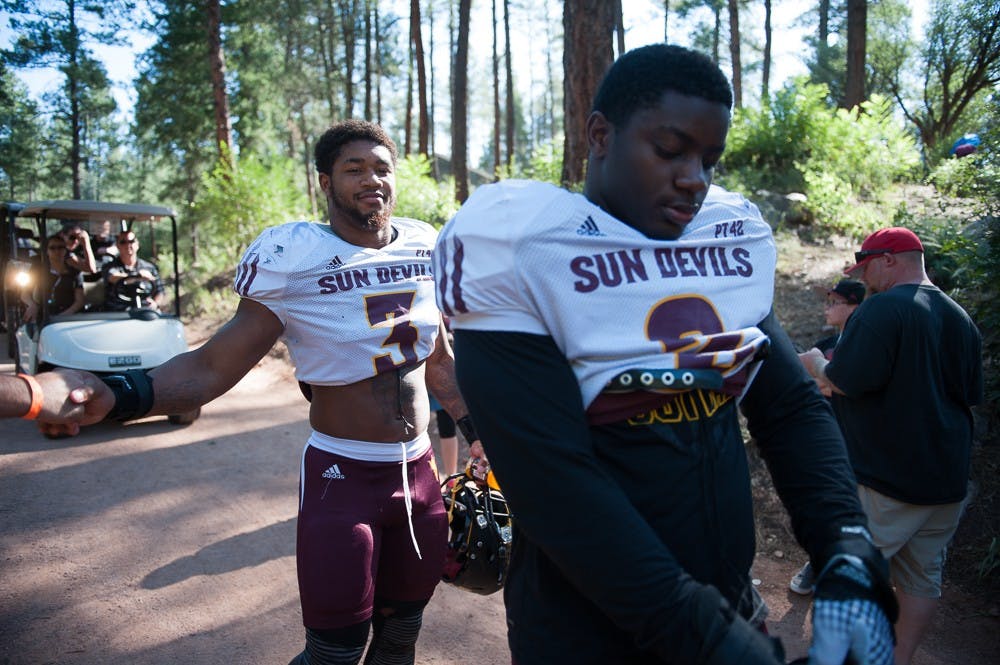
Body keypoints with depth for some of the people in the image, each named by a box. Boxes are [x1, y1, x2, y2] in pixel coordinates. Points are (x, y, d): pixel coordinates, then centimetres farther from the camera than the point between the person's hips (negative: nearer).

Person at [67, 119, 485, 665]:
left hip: (419, 470, 5)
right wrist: (120, 394, -31)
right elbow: (211, 368, -15)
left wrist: (474, 429, 16)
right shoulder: (297, 260, -13)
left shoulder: (423, 249, 2)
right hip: (343, 475, -4)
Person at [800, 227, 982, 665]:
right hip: (948, 480, 8)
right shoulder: (961, 318, 10)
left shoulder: (883, 308, -16)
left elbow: (844, 381, -22)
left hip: (884, 477, -8)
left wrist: (817, 364, -2)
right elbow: (971, 397, 18)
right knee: (922, 578, 15)